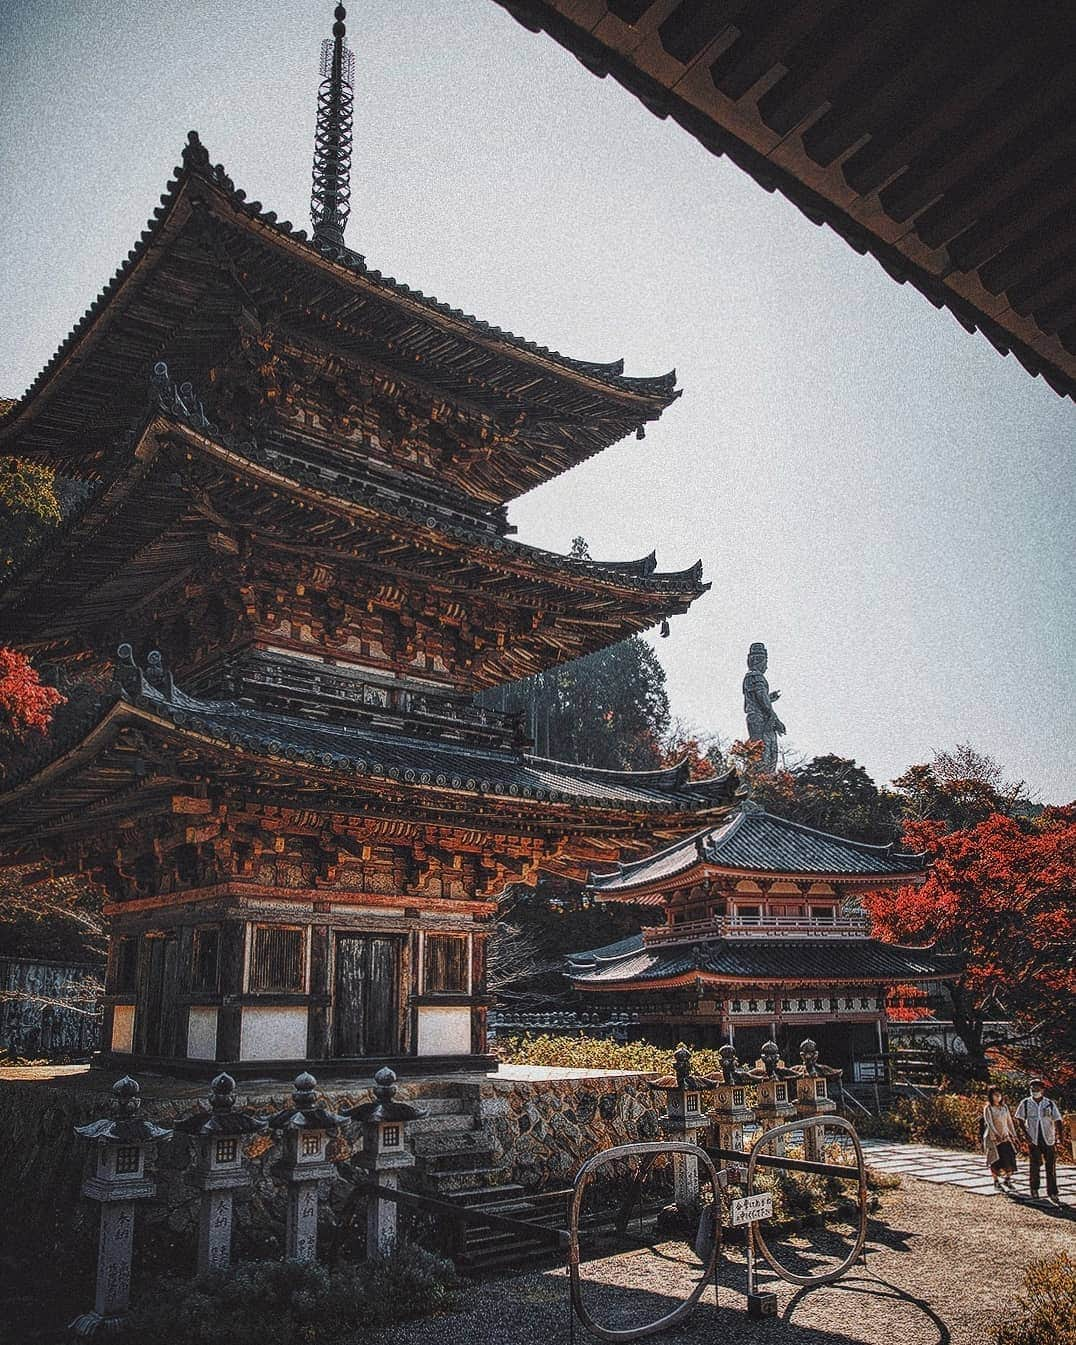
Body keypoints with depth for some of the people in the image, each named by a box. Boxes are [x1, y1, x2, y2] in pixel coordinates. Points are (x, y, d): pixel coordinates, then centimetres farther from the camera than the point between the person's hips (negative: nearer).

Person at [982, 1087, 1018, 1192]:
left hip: (1005, 1137, 4)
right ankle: (996, 1182, 11)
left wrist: (1013, 1135, 7)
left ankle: (1007, 1179, 15)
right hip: (993, 1137, -4)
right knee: (995, 1160, -1)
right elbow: (989, 1123, -15)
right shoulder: (988, 1108, -6)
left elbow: (1009, 1122, 13)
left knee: (1010, 1157, -4)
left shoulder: (1004, 1107, 10)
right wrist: (997, 1135, -25)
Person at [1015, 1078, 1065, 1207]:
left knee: (1051, 1167, 0)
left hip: (1049, 1139, 1)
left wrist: (1057, 1135, -10)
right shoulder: (1025, 1103, 1)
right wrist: (1025, 1134, -8)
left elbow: (1057, 1120, 3)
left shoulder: (1050, 1103, 2)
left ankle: (1052, 1193, 6)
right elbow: (1020, 1120, 3)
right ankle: (1034, 1190, 21)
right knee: (1035, 1166, 5)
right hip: (1033, 1140, -1)